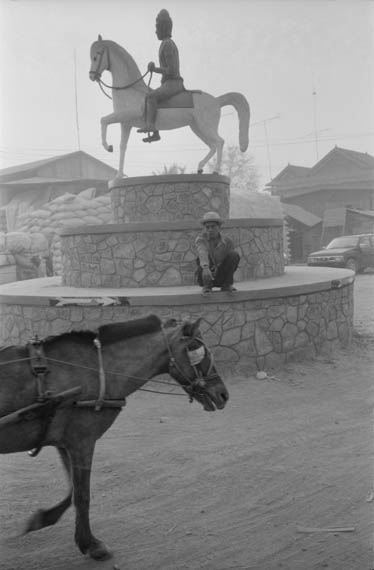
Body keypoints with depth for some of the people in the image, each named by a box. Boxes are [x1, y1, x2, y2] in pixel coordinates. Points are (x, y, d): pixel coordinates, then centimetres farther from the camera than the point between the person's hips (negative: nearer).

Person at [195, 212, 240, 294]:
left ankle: (227, 285, -8)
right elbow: (202, 252, -37)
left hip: (222, 277, 2)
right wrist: (206, 268, -57)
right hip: (205, 277, -2)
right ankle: (207, 285, -10)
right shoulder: (200, 239, -16)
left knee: (234, 254, -20)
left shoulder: (227, 241, -9)